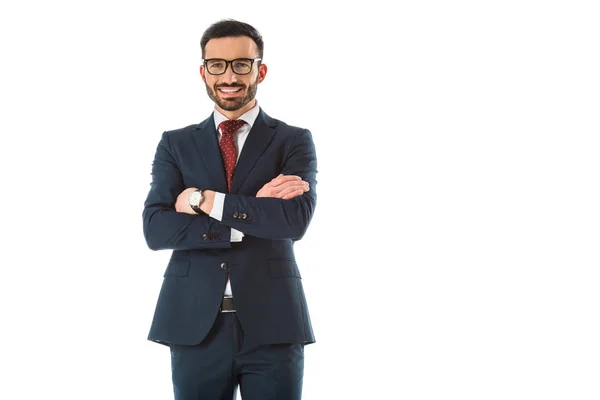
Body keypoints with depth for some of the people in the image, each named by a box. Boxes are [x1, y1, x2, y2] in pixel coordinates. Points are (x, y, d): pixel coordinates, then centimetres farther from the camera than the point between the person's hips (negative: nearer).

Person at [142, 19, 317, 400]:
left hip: (271, 325, -1)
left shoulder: (294, 141, 4)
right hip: (195, 325, 2)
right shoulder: (176, 144, 9)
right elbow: (155, 229, -5)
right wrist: (254, 213, -12)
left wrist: (205, 200, -11)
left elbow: (295, 219, -13)